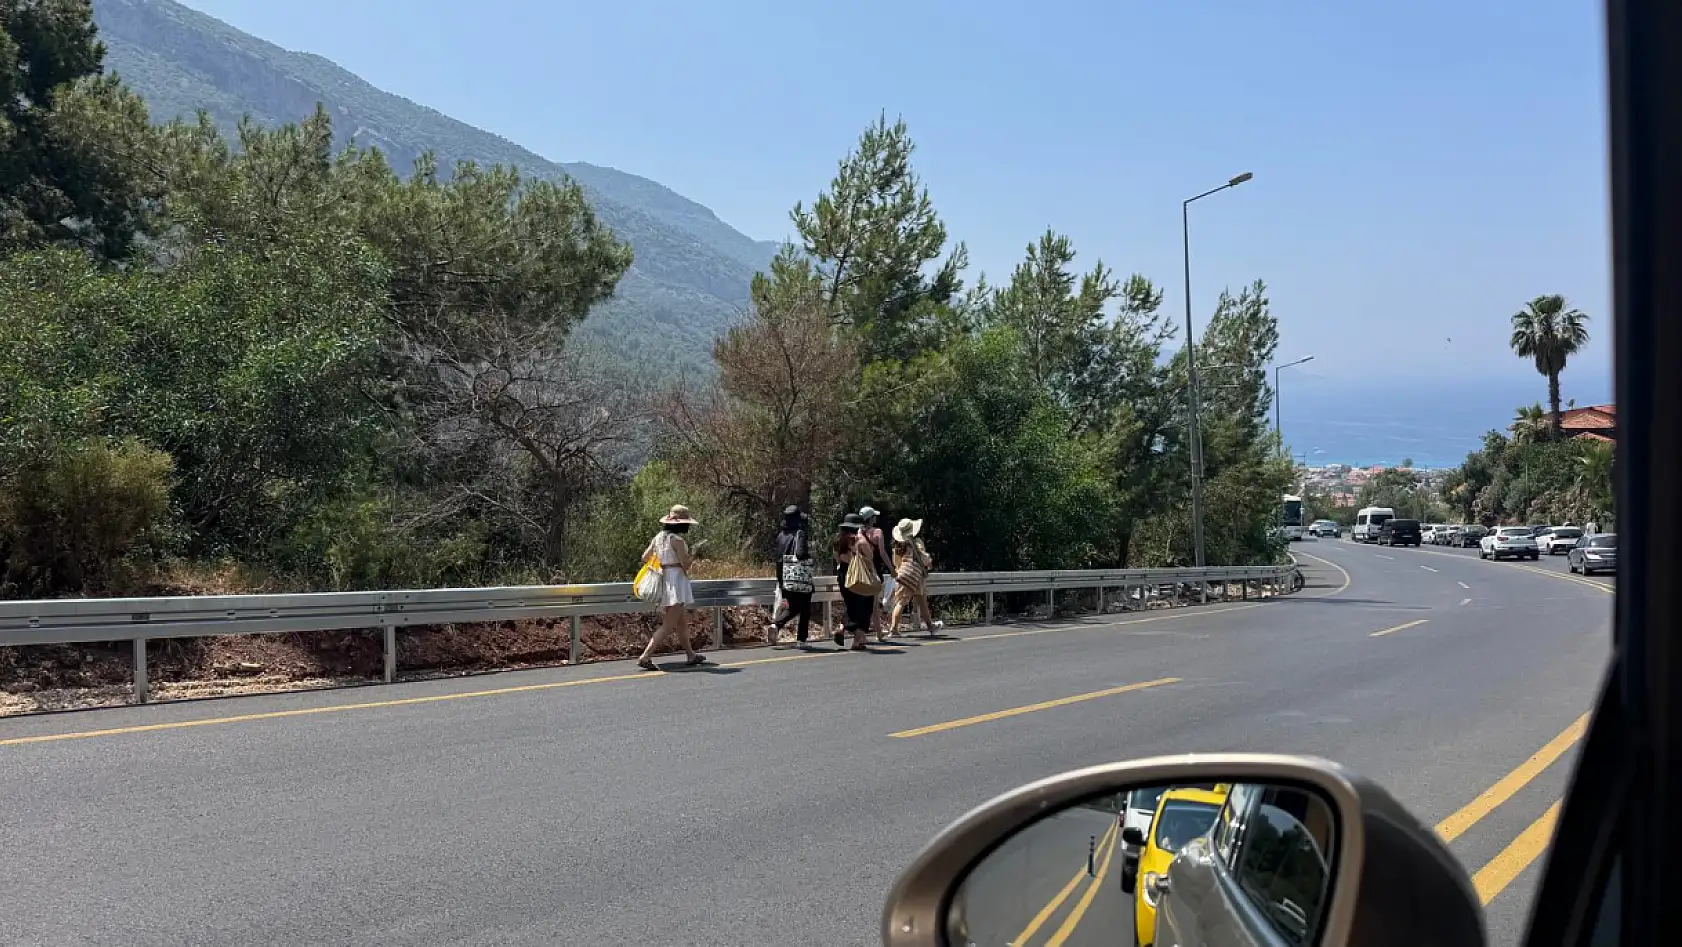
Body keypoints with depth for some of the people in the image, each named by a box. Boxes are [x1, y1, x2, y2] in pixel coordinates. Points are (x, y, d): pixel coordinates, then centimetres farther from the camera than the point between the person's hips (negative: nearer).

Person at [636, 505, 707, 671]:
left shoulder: (658, 537, 7)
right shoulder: (677, 539, -16)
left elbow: (645, 556, 13)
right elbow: (686, 565, -15)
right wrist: (693, 556, 5)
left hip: (662, 578, 9)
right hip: (676, 580, -9)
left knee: (682, 622, 18)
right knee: (669, 626, -7)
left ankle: (691, 656, 26)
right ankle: (645, 657, -12)